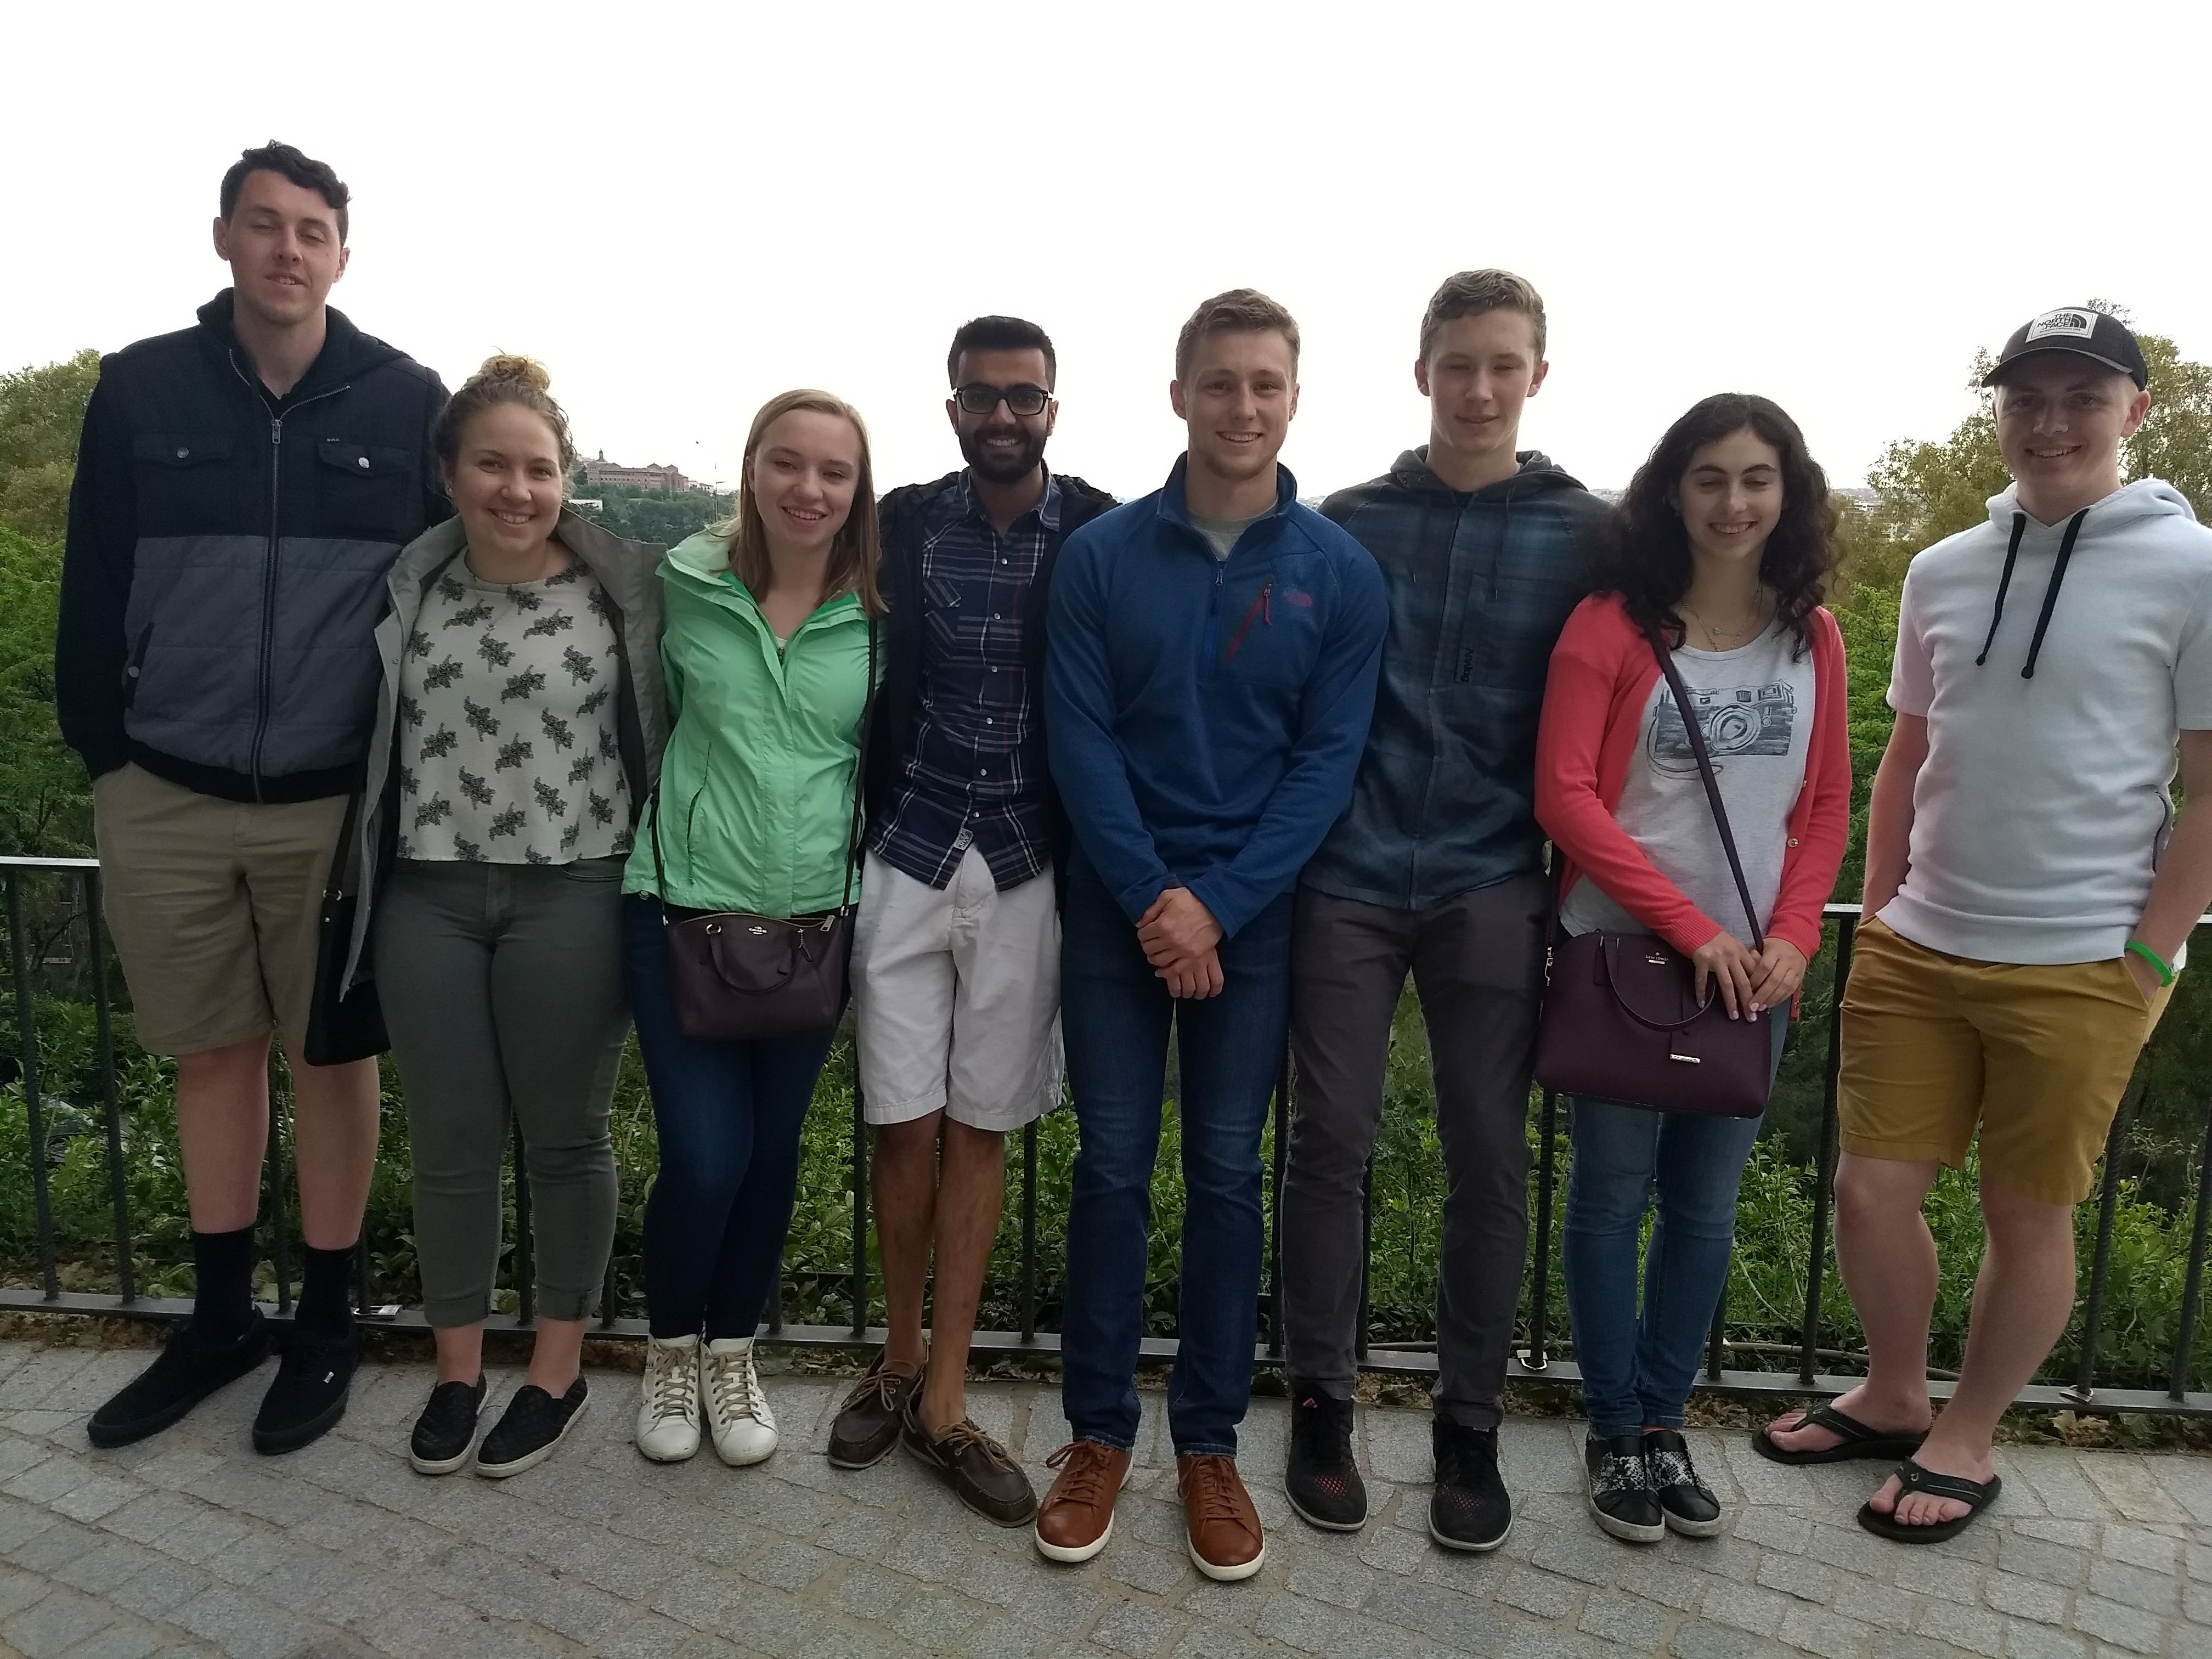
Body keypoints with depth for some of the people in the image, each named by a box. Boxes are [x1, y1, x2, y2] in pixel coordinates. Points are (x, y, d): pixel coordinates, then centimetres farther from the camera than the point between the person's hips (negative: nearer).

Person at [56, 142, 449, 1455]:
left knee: (333, 1055, 9)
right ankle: (221, 1317, 31)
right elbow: (96, 589, 7)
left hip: (336, 802, -2)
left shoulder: (409, 402, -1)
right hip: (164, 801, 2)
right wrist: (103, 749, 4)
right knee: (214, 1054, 14)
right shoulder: (140, 390, 3)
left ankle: (327, 1324, 24)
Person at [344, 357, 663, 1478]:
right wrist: (371, 875, 11)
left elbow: (669, 730, 1)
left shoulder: (624, 587, -4)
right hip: (429, 896, 3)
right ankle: (456, 1366, 30)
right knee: (449, 1142, 11)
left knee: (564, 1137, 9)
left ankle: (558, 1368, 27)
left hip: (572, 895, -3)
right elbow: (369, 736, 14)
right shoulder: (408, 588, 5)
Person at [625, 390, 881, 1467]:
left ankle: (731, 1353, 35)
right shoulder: (685, 585, -3)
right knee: (703, 1159, -4)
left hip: (814, 916, 2)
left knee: (772, 1154, 11)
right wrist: (680, 820, 11)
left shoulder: (877, 617, -1)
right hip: (682, 904, -1)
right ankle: (670, 1352, 26)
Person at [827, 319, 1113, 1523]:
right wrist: (860, 827, 1)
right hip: (906, 861, 1)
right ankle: (900, 1360, 29)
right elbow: (862, 681, 8)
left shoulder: (1100, 536, -1)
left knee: (978, 1131, 8)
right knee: (907, 1126, 6)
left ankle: (942, 1401, 20)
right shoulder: (903, 524, 3)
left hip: (1027, 872, -1)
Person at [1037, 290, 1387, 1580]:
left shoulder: (1340, 572, -1)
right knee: (1113, 1166, 6)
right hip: (1117, 905, 0)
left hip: (1255, 912, 0)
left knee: (1227, 1173, 8)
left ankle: (1212, 1444, 22)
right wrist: (1154, 899, -13)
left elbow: (1327, 762, -4)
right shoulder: (1102, 555, 0)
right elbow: (1080, 738, -4)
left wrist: (1217, 904, -13)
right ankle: (1099, 1432, 22)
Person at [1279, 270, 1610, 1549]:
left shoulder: (1588, 535, 5)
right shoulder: (1352, 522, 7)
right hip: (1350, 882, 0)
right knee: (1332, 1146, 5)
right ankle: (1322, 1404, 23)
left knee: (1491, 1162, 6)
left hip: (1494, 893, 0)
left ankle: (1471, 1425, 24)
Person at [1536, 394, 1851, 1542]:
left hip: (1752, 971, 4)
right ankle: (1614, 1433, 24)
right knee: (1611, 1198, 7)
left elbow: (1827, 808, 9)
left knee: (1705, 1208, 12)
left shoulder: (1813, 639, 6)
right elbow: (1564, 795, -12)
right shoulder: (1613, 623, -7)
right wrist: (1690, 925, -14)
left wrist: (1791, 937, -6)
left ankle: (1664, 1421, 29)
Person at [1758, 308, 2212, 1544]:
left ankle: (1966, 1442, 29)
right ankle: (1893, 1399, 32)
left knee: (2029, 1217, 10)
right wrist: (1880, 917, 11)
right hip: (1917, 950, 4)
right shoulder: (1943, 572, 7)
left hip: (2079, 967, -4)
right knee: (1872, 1190, 8)